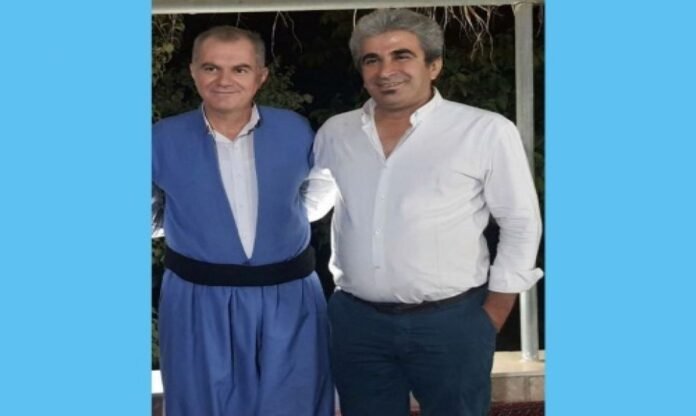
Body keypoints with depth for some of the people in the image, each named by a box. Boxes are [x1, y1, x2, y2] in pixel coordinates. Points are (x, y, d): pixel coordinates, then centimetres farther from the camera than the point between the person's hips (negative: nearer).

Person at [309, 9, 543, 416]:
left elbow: (521, 224, -3)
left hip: (452, 322, -3)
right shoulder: (334, 134, 5)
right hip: (355, 322, 4)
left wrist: (491, 319, -4)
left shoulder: (486, 131, -8)